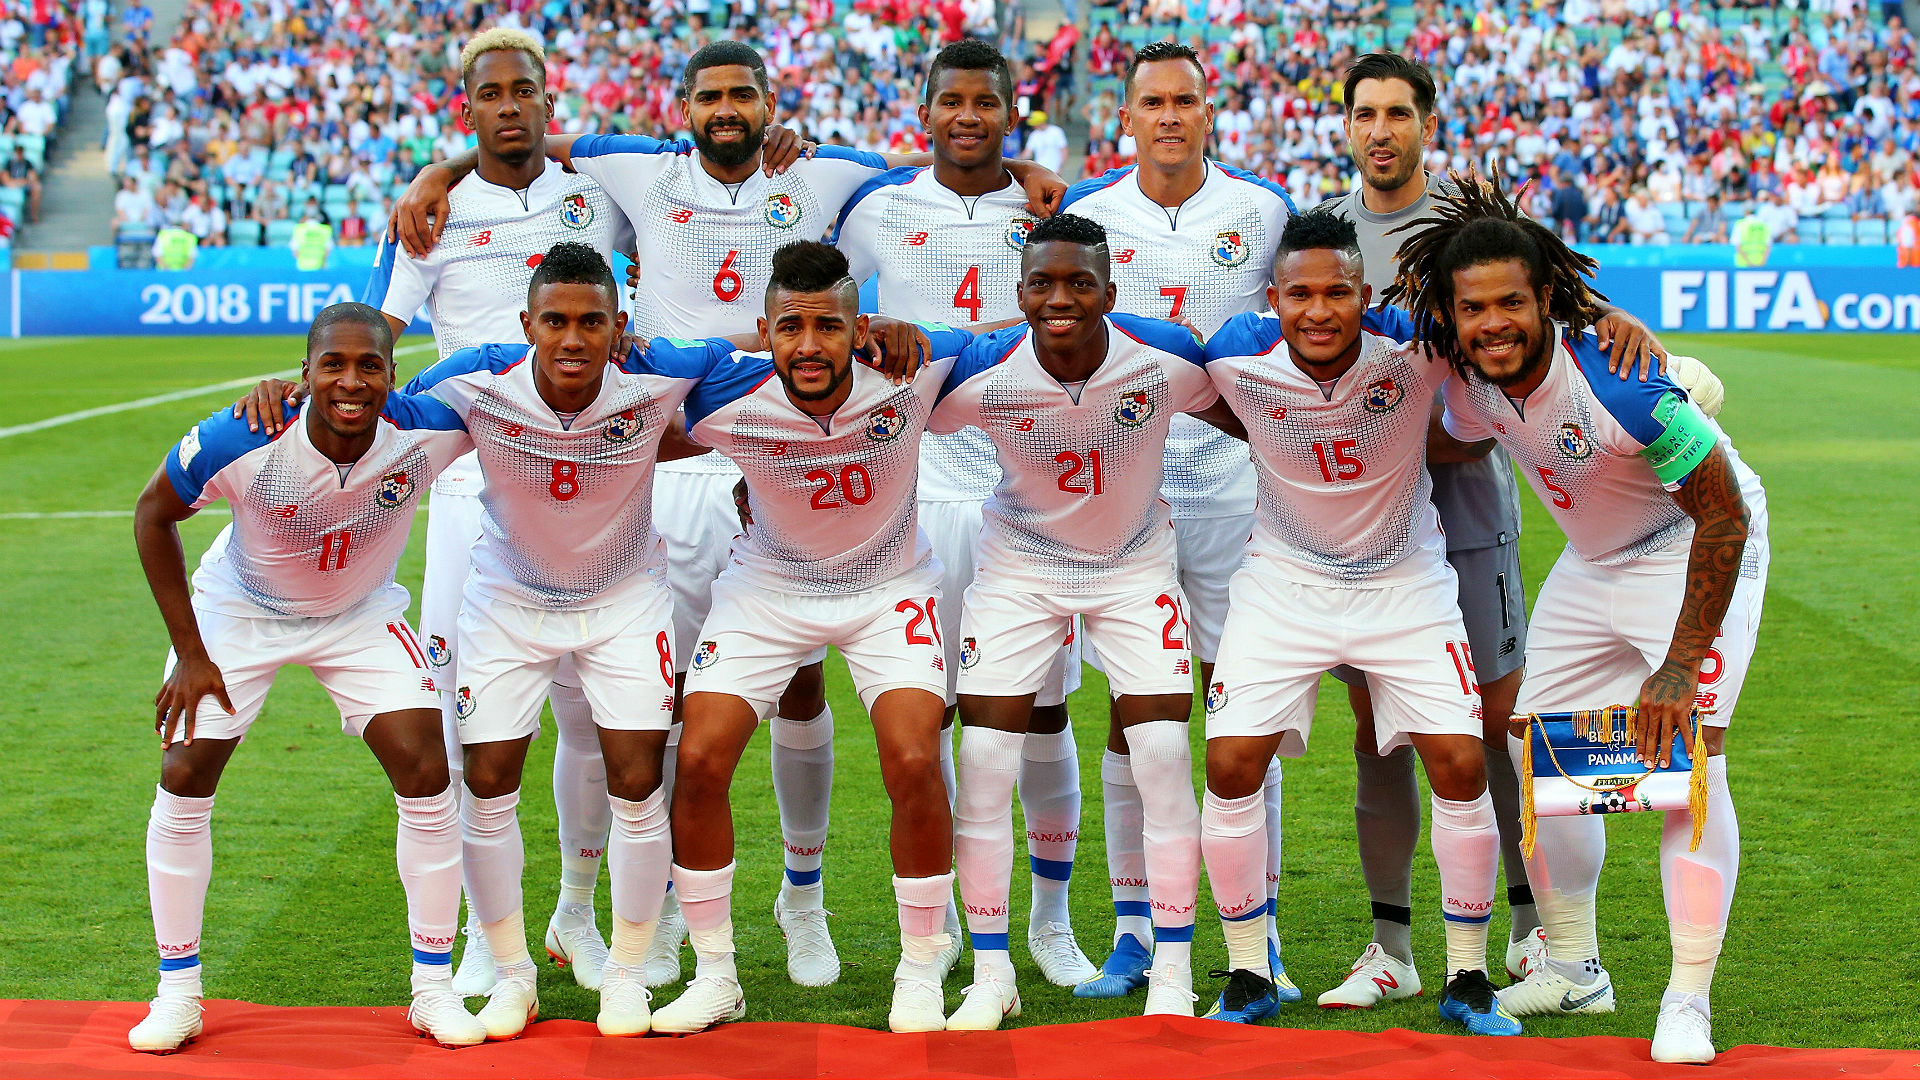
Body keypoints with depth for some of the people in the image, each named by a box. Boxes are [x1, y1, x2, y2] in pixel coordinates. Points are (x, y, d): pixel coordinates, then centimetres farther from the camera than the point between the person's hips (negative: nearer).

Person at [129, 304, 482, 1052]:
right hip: (241, 611, -1)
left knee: (427, 777, -11)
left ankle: (434, 988, 5)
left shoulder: (428, 431, -29)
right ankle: (178, 994, 10)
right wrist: (189, 652, -14)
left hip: (360, 617, 1)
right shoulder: (240, 442, -33)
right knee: (184, 781, -7)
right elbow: (153, 515, -15)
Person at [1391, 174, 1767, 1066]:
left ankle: (1688, 1003, -12)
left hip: (1697, 552, -7)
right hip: (1592, 564, 7)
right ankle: (1572, 971, 22)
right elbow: (1450, 450, 11)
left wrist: (1679, 667, -29)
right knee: (1538, 758, 6)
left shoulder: (1616, 382, -35)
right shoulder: (1467, 380, -15)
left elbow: (1725, 514, -29)